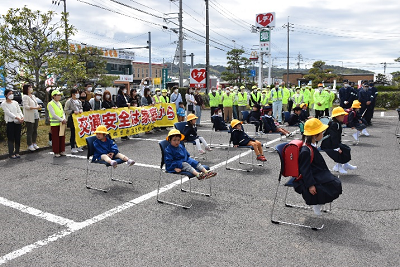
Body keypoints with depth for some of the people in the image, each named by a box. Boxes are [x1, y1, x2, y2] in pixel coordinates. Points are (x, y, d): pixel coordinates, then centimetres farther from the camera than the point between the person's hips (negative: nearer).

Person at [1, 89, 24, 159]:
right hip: (10, 122, -4)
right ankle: (11, 153, 2)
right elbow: (8, 113, -12)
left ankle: (17, 152, 16)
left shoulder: (15, 102, 14)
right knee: (11, 138, -3)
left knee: (18, 137, 6)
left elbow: (19, 111, 9)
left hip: (18, 122, 4)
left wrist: (22, 117, -11)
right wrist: (17, 118, -22)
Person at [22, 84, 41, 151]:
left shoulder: (33, 96, 16)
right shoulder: (25, 97, -9)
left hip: (36, 116, 7)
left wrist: (39, 106, -4)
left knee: (35, 131, 12)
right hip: (29, 117, -7)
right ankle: (29, 145, 6)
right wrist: (35, 108, -26)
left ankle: (34, 143, 22)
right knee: (30, 131, -1)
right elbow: (26, 106, -18)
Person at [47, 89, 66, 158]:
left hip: (62, 124, 7)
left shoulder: (59, 103, 13)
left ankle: (62, 151, 18)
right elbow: (53, 114, -17)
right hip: (55, 124, -7)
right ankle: (56, 152, 6)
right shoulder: (50, 104, -10)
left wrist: (64, 119, -5)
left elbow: (63, 112, 13)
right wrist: (62, 120, -18)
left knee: (62, 137, 9)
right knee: (55, 138, -1)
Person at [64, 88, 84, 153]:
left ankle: (78, 146, 21)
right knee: (73, 134, -1)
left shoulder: (79, 101, 13)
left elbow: (81, 108, 24)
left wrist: (81, 110, 2)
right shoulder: (69, 101, -8)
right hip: (72, 119, -6)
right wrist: (73, 111, -19)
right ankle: (72, 147, 7)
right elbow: (66, 110, -10)